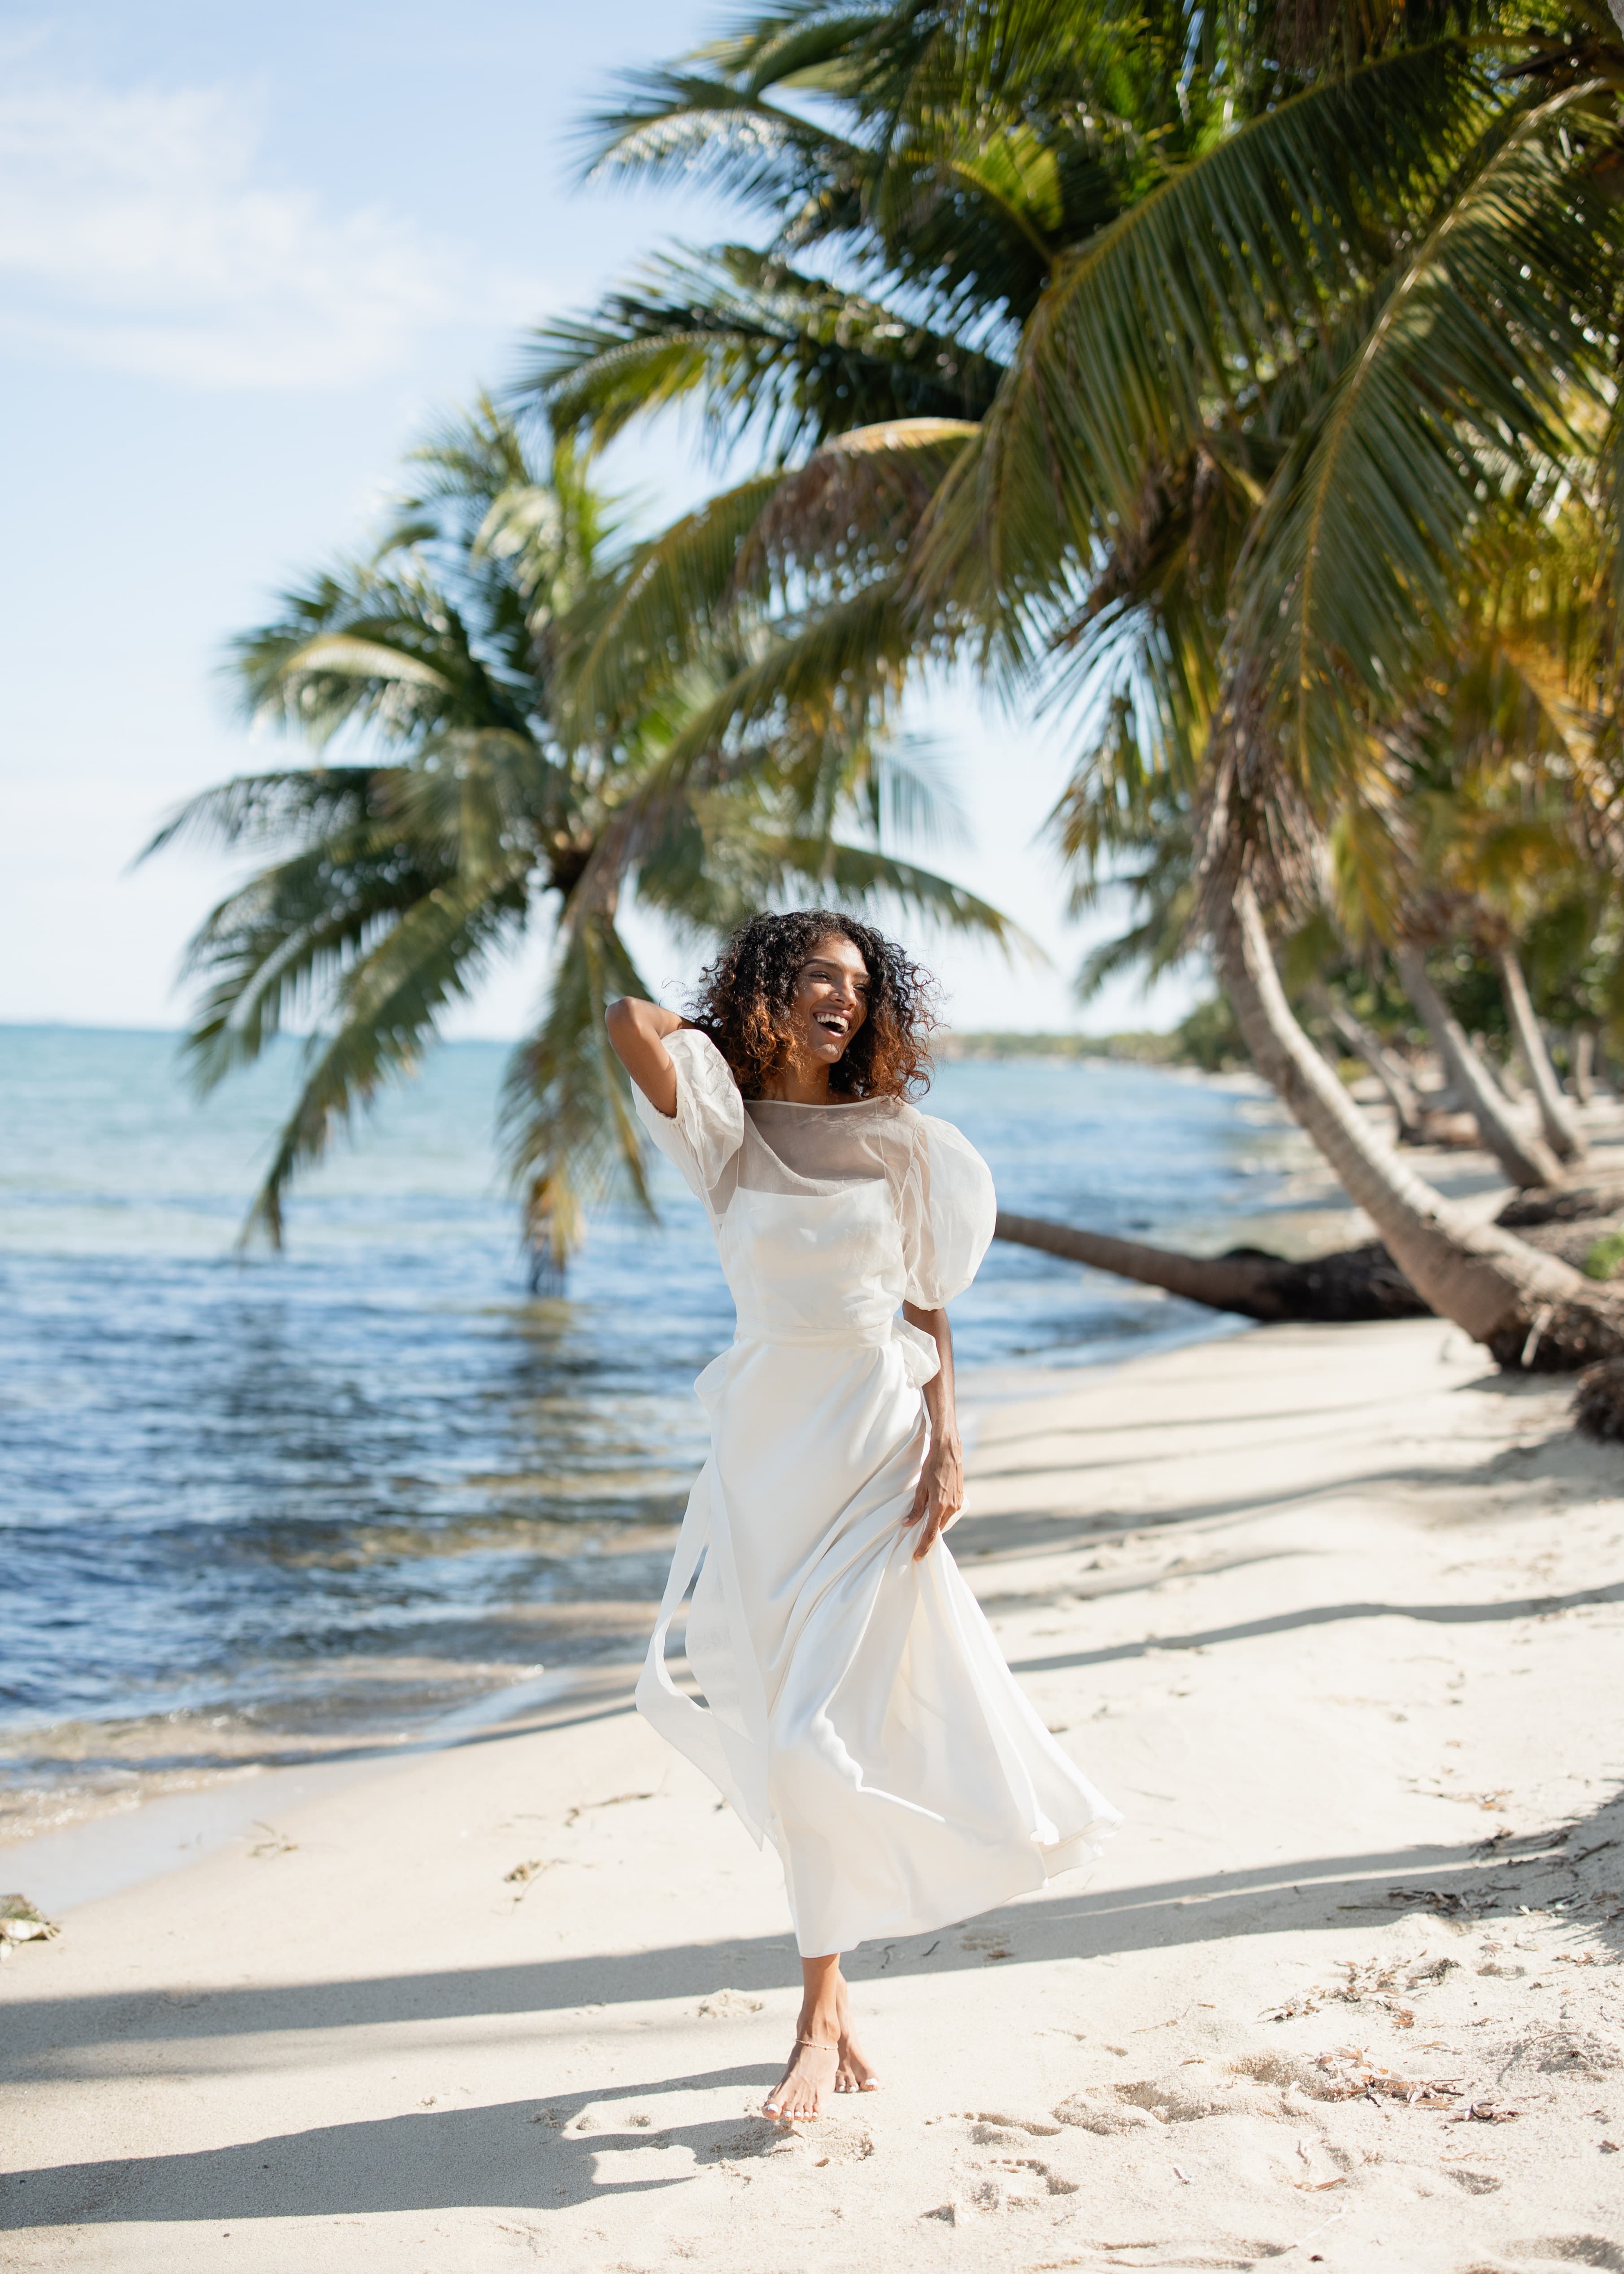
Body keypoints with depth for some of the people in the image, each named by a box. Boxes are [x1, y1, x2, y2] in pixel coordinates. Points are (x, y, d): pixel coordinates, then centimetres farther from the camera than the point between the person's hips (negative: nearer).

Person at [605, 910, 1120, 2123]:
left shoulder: (899, 1138, 4)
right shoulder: (728, 1133, 3)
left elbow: (926, 1306, 3)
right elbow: (630, 1021, -12)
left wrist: (946, 1442, -8)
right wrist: (743, 1028, 6)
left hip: (879, 1439, -1)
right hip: (768, 1439, 2)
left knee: (824, 1731, -8)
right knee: (790, 1728, 7)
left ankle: (820, 2015, 3)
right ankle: (833, 2001, 21)